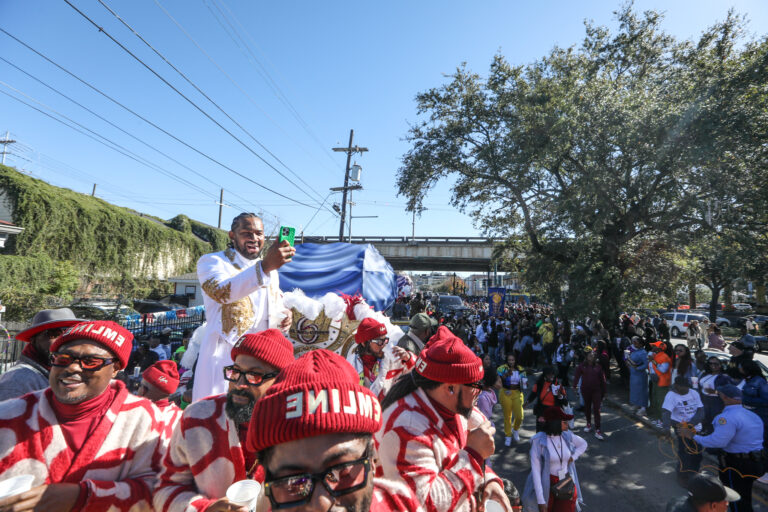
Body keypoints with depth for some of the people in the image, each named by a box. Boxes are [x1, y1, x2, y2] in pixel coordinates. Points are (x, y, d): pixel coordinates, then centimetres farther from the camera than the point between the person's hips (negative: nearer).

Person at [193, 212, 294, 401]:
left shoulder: (271, 269, 17)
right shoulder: (212, 261, -3)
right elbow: (221, 292, -25)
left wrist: (283, 315, 3)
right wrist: (265, 266, -39)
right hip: (224, 359, -5)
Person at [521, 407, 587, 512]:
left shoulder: (567, 436, -6)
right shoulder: (538, 441, -20)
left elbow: (583, 444, 16)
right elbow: (536, 471, -17)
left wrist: (573, 457, 0)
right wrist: (540, 500, -18)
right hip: (547, 485, -4)